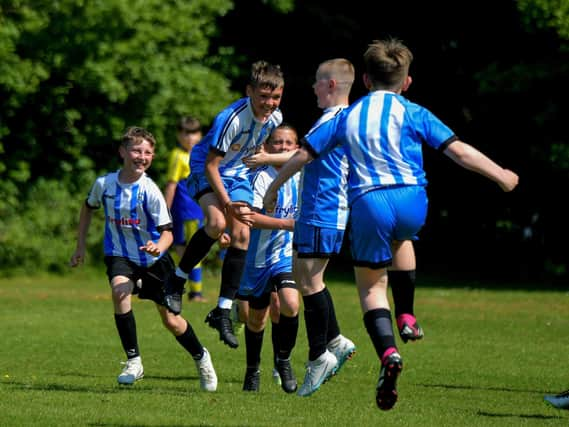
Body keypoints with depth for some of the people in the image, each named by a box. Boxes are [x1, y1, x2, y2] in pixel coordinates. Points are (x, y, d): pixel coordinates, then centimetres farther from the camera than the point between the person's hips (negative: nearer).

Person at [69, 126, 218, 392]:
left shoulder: (150, 191, -19)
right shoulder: (104, 184, -9)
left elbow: (167, 231, -17)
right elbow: (88, 208, 13)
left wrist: (158, 246, -40)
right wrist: (81, 246, 13)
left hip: (154, 259, -1)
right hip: (120, 255, 1)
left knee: (171, 320, 7)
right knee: (119, 291, -32)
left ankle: (201, 358, 37)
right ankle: (133, 361, -21)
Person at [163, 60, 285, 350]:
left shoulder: (274, 118, -10)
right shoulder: (232, 119, -32)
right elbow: (211, 164, -27)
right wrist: (226, 202, -29)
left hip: (237, 174, 6)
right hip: (205, 171, -6)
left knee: (241, 235, -8)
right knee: (217, 222, -31)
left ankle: (223, 312, -2)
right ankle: (177, 280, -10)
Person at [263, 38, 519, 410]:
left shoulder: (347, 117, 12)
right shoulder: (413, 114, 5)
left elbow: (304, 153, 15)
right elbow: (458, 150, -1)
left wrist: (274, 187, 28)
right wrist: (501, 176, 9)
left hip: (367, 204, 0)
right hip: (412, 203, 0)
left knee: (371, 285, 9)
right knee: (400, 239, 37)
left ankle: (388, 351, -16)